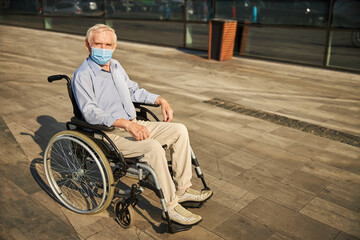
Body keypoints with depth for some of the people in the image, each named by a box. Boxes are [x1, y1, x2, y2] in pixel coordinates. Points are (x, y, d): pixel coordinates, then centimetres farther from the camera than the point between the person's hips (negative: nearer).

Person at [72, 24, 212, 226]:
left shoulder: (116, 66, 14)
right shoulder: (82, 75, -10)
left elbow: (133, 90, 28)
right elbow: (91, 113, -22)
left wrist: (160, 100, 14)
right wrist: (126, 123, -33)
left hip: (133, 126, 8)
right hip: (109, 135, -8)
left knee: (179, 130, -4)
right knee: (153, 147, -32)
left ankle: (182, 188, 2)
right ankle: (171, 205, -15)